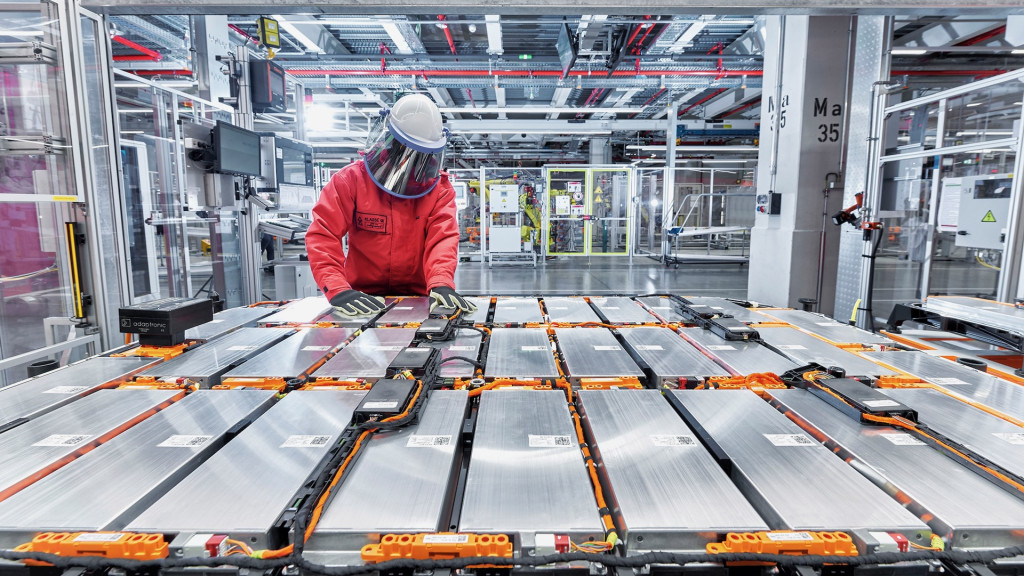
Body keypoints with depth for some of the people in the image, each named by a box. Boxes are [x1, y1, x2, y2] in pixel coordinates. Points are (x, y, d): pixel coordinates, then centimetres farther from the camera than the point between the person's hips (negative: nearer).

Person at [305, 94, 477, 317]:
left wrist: (441, 283, -32)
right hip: (364, 296, 0)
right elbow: (323, 235, -11)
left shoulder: (440, 188, 2)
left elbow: (443, 237, -12)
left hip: (418, 297, 1)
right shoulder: (350, 180, -3)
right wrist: (337, 289, -27)